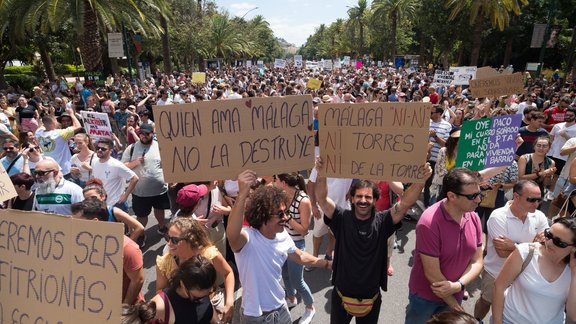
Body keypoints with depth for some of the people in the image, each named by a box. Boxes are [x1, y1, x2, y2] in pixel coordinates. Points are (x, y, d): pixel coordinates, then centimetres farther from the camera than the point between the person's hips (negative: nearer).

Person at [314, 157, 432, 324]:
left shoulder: (382, 222, -11)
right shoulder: (342, 219, -13)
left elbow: (405, 203, -21)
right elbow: (322, 199, -26)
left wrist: (420, 180, -37)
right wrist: (321, 175, -43)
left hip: (371, 298, 1)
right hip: (341, 296, 0)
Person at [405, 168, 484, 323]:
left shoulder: (474, 218, -8)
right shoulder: (429, 223, -29)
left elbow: (477, 262, -3)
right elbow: (432, 274, -24)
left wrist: (458, 286, -20)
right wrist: (455, 306, -10)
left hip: (454, 296, 5)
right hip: (424, 296, -5)